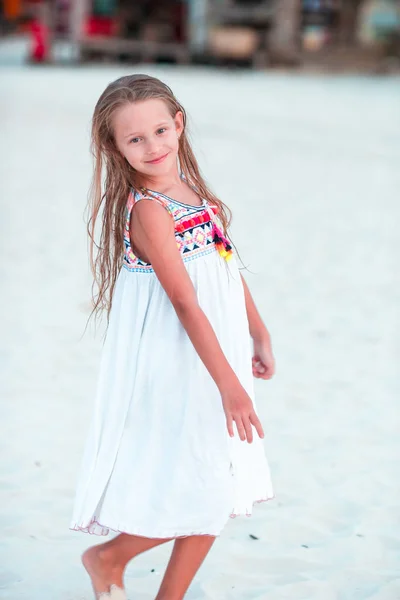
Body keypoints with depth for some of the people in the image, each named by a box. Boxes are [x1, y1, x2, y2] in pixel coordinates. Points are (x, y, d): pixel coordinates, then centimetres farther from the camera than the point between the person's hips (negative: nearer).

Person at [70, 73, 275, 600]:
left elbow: (229, 268, 16)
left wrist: (260, 336, 20)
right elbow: (185, 303, -24)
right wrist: (229, 385, -26)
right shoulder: (148, 209, -19)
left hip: (218, 362, 8)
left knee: (215, 497, 12)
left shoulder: (191, 188, 7)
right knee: (191, 496, 0)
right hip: (177, 372, -8)